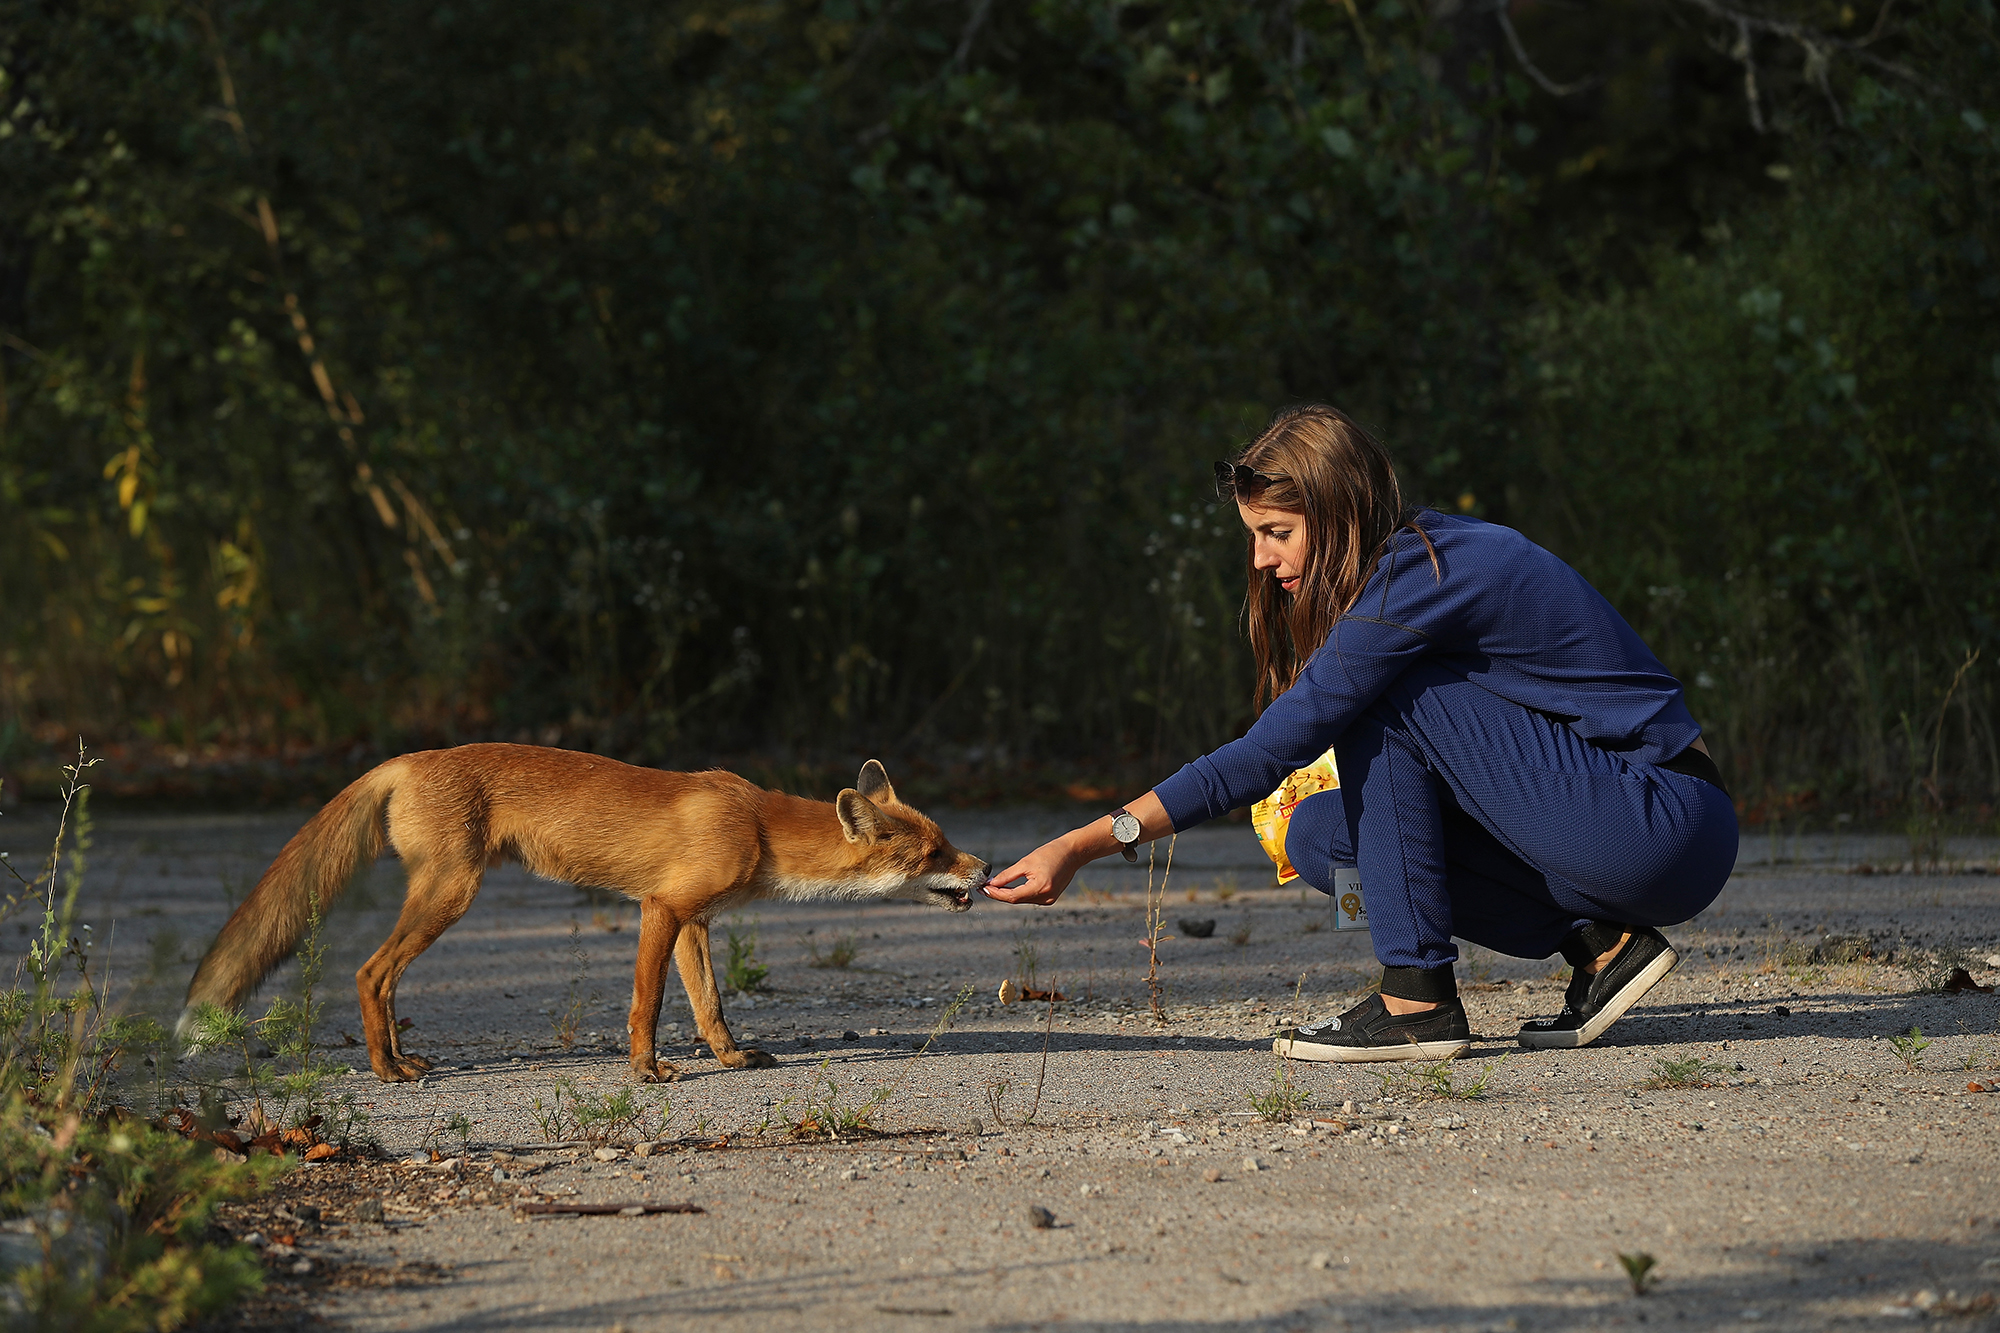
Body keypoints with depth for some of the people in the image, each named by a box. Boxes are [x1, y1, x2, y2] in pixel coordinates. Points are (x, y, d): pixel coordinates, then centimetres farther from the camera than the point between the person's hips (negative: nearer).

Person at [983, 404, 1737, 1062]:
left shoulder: (1420, 580, -18)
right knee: (1320, 835, 5)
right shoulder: (1421, 558, 10)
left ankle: (1417, 1001, -13)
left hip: (1668, 826, -9)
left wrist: (1081, 847, -20)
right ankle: (1599, 942, 1)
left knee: (1383, 695, -15)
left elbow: (1270, 752, -21)